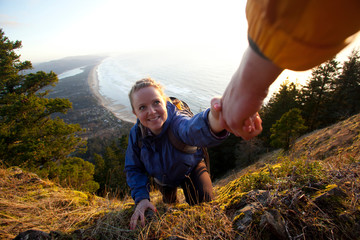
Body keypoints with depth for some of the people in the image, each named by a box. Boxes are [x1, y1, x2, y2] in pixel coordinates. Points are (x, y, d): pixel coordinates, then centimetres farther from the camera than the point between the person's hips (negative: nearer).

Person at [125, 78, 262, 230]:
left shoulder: (176, 120, -42)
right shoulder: (136, 133, -28)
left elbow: (191, 130, -70)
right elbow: (133, 169, -13)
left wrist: (215, 120, -95)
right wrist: (141, 197, -28)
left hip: (190, 169, -3)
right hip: (163, 179, 4)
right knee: (169, 204, 27)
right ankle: (170, 200, 67)